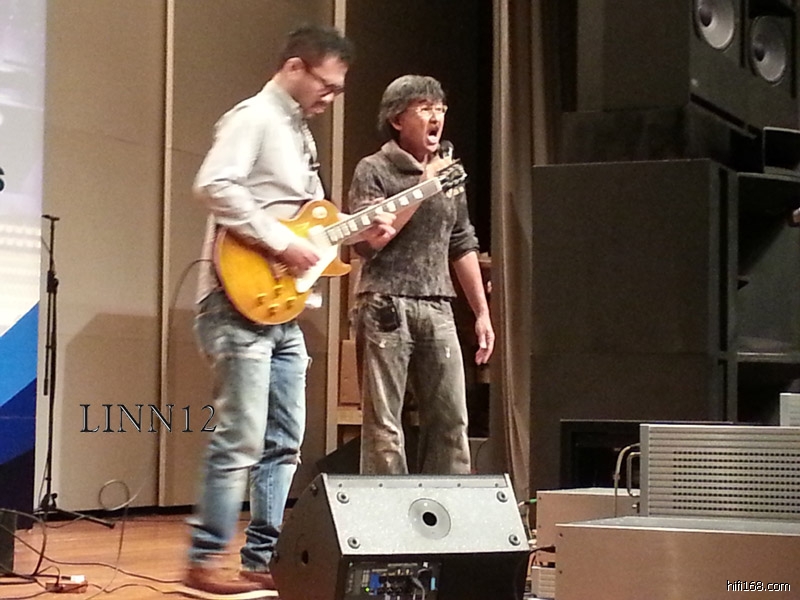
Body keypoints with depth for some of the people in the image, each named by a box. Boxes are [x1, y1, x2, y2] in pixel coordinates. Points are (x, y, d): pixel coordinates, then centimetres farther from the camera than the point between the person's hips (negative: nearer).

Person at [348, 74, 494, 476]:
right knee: (383, 427, -5)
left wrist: (482, 313, 17)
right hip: (386, 307, -5)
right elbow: (366, 242, -12)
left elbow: (463, 246, 22)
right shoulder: (374, 171, 0)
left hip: (437, 309, 6)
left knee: (451, 423, 3)